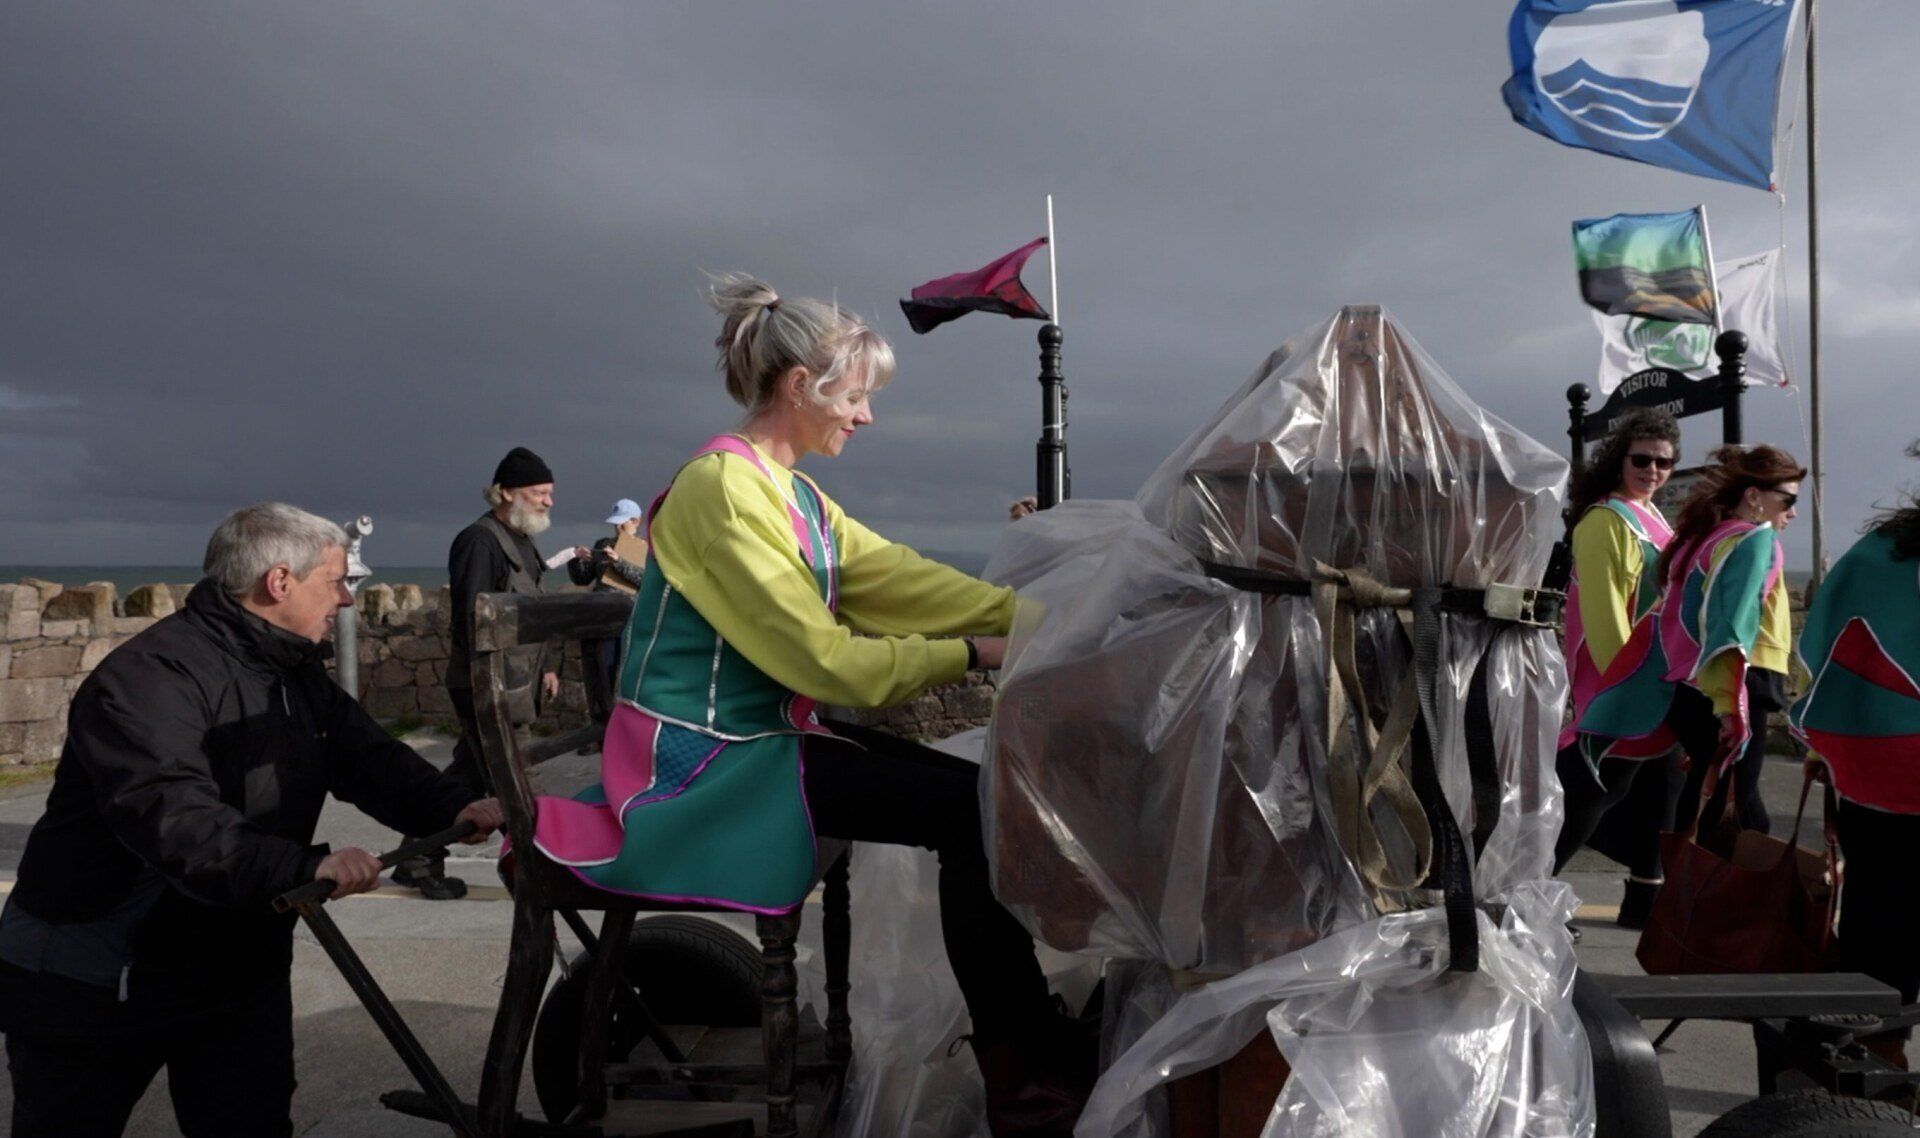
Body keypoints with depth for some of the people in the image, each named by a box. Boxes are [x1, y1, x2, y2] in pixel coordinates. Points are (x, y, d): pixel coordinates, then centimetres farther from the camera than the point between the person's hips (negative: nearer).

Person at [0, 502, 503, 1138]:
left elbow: (367, 756, 1)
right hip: (97, 985, -7)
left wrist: (453, 807, -17)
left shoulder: (300, 674, 6)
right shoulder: (151, 676, -25)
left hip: (239, 962, 7)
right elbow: (169, 815, -38)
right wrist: (306, 865, -48)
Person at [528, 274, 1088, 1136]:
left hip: (767, 735, 9)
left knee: (976, 792, -1)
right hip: (705, 760, -9)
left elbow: (911, 581, 4)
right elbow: (820, 656, -22)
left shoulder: (794, 495, 10)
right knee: (969, 808, -14)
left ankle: (1032, 1031, 10)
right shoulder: (723, 488, -19)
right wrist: (972, 655, -15)